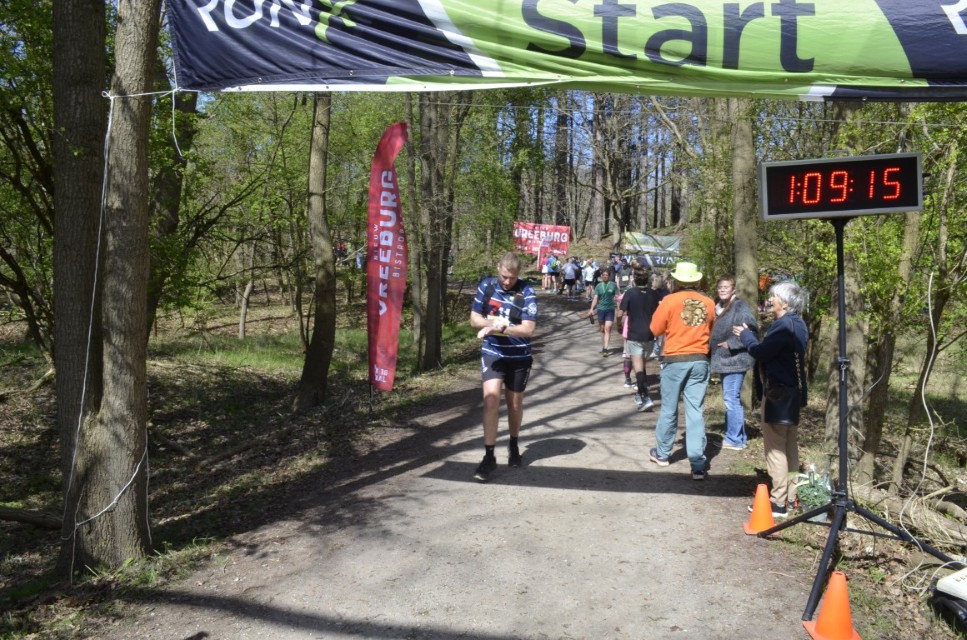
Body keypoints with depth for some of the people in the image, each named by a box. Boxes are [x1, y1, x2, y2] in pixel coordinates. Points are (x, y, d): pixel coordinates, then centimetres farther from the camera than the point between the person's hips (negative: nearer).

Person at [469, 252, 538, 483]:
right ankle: (489, 456, -10)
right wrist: (491, 323, -18)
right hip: (492, 353, 1)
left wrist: (501, 328, -31)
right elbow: (474, 318, 2)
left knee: (515, 403, 13)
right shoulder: (486, 286, -3)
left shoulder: (527, 293, -12)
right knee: (491, 398, -15)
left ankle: (514, 446, 38)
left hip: (519, 357, 0)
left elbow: (528, 328, -19)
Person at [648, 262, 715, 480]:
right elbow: (710, 330, 14)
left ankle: (662, 454, 28)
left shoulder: (670, 300, -9)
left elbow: (656, 329, -1)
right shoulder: (708, 303, 1)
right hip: (700, 361, 2)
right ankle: (698, 465, 0)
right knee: (696, 412, 3)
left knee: (669, 410, 12)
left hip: (675, 360, -2)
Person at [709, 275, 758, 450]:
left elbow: (752, 331, -21)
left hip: (734, 359, -9)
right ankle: (739, 436, 24)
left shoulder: (741, 307, -13)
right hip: (724, 359, 9)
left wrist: (730, 344, -21)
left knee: (731, 398, -7)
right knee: (732, 399, 15)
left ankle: (734, 440, 0)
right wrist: (709, 346, 10)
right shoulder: (719, 307, 14)